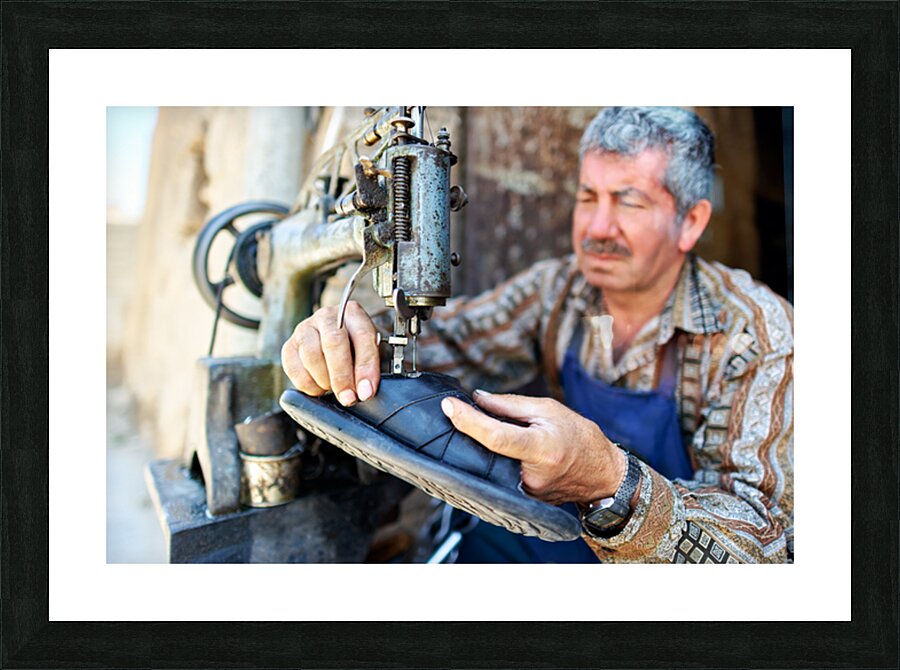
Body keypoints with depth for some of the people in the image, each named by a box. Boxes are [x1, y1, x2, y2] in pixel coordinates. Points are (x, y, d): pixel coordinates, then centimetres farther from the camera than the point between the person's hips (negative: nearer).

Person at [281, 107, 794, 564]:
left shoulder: (760, 333, -18)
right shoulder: (560, 289, -6)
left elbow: (765, 540, -24)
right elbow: (445, 343, -10)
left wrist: (612, 482, -43)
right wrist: (341, 350, -31)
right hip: (578, 542, 3)